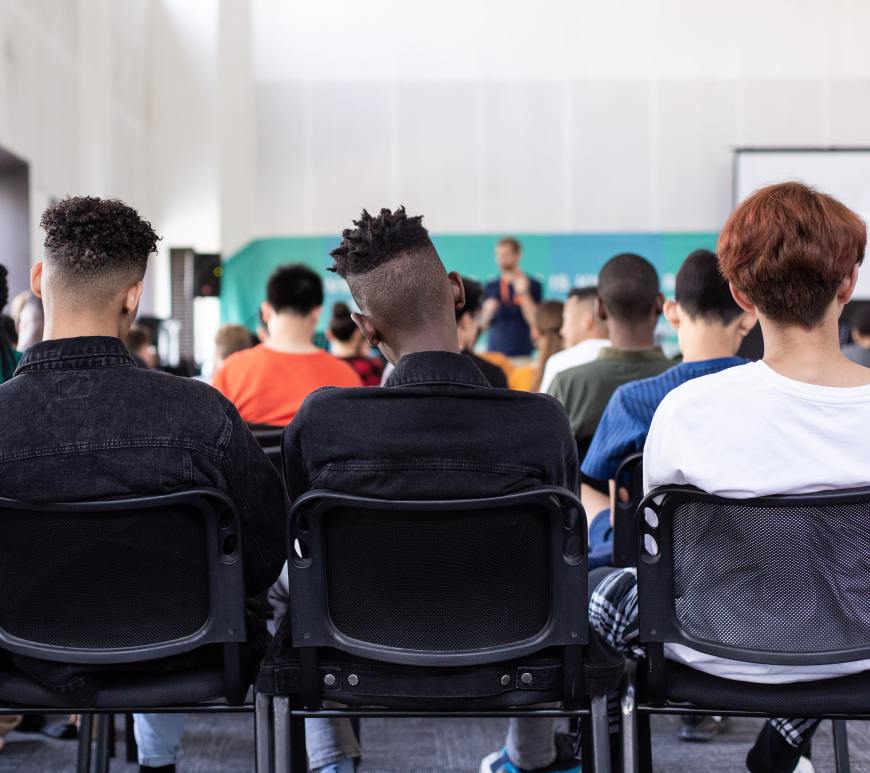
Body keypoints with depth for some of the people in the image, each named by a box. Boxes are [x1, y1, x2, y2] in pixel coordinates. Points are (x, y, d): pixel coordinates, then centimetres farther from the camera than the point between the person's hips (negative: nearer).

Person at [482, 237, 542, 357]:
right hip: (495, 351, 3)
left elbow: (534, 321, -8)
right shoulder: (490, 287, 11)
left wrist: (523, 293, -15)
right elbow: (483, 325, 14)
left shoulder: (532, 285, 1)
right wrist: (488, 312, -6)